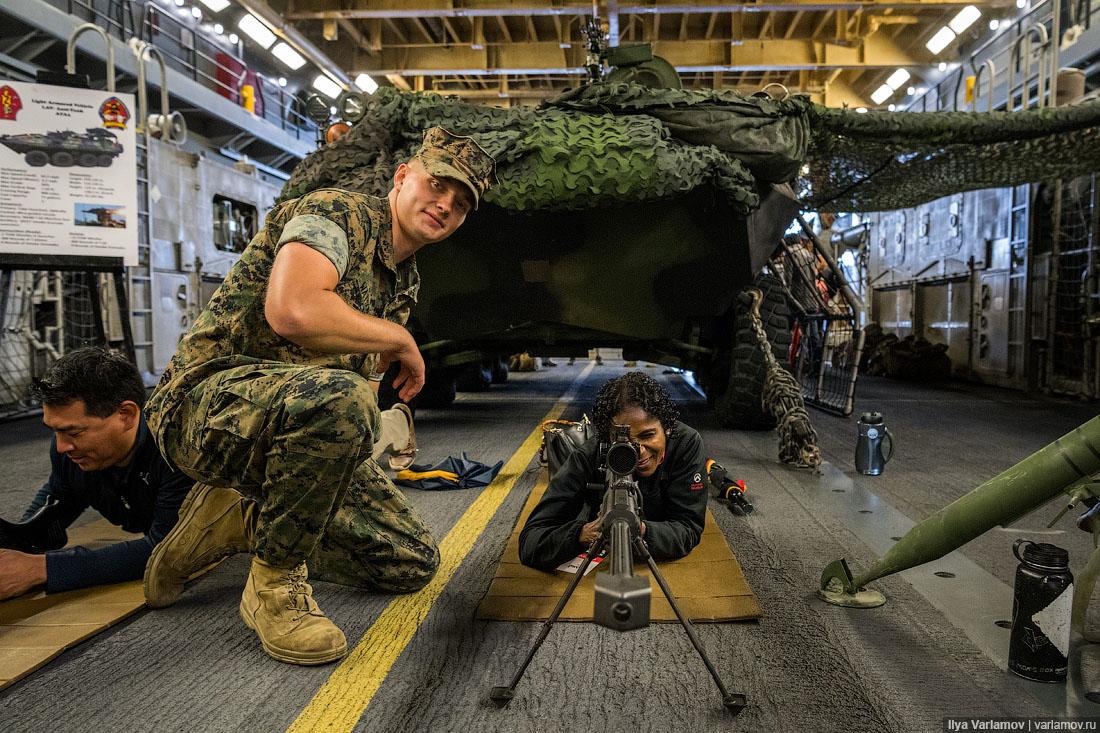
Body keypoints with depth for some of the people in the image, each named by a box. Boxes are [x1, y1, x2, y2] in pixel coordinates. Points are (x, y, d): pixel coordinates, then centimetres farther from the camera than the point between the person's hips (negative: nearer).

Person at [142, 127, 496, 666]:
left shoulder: (406, 280, 15)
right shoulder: (337, 213, -11)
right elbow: (292, 310, -31)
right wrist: (400, 339, -17)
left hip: (301, 423, 9)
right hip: (210, 402, -8)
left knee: (413, 563, 3)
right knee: (338, 398, -42)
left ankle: (242, 524, 14)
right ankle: (274, 583, -17)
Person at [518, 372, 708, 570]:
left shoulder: (687, 443, -19)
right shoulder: (587, 459, -22)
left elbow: (688, 530, -20)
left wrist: (642, 530, -39)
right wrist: (583, 534, -43)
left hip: (664, 564, 1)